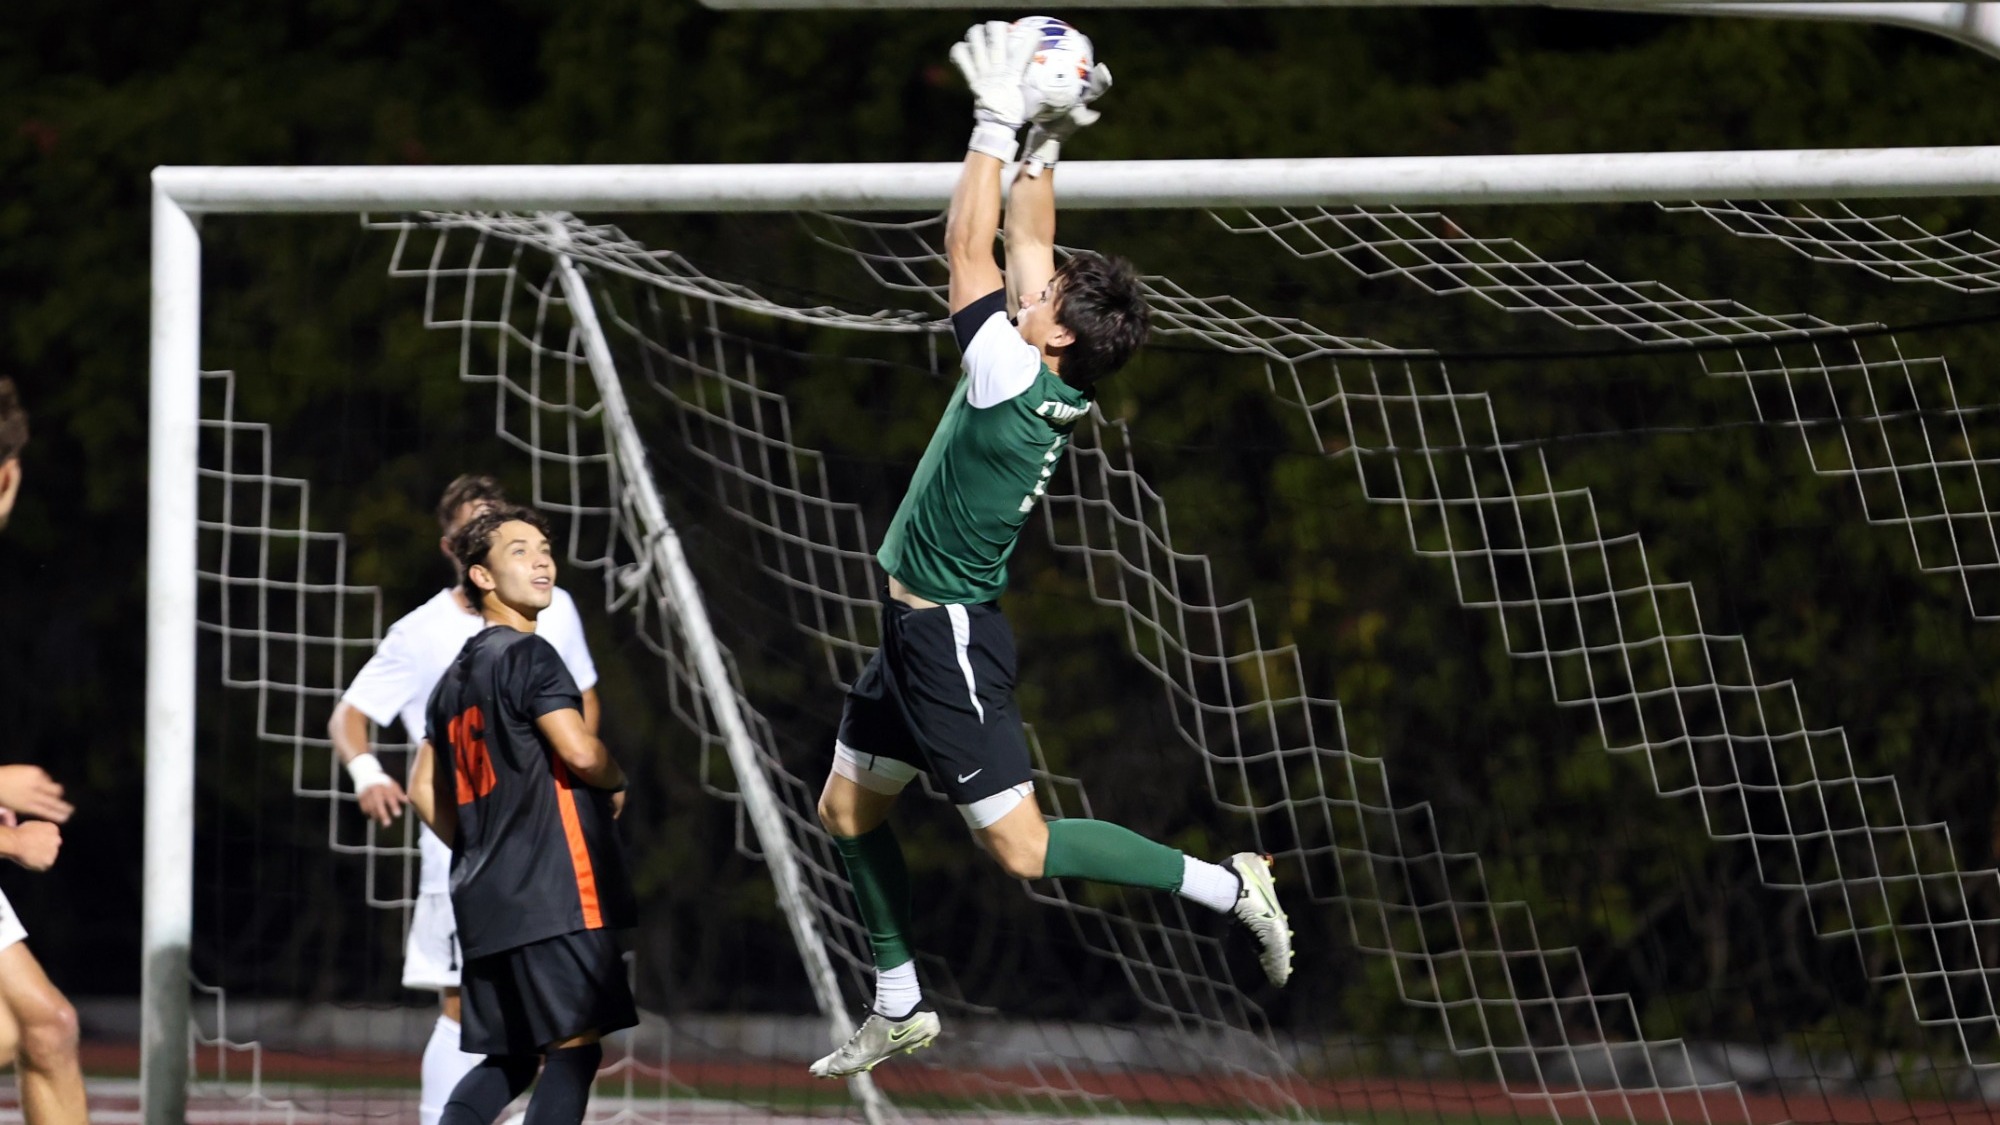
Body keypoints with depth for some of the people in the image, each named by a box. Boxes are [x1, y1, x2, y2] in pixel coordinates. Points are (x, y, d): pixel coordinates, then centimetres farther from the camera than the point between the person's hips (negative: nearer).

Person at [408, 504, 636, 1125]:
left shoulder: (455, 677, 19)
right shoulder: (527, 654, -8)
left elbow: (424, 789, 23)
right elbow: (579, 751, -19)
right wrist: (617, 784, 2)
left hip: (485, 895, 9)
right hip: (553, 889, -9)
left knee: (508, 1060, 14)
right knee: (575, 1045, -8)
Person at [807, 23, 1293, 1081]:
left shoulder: (1016, 383, -23)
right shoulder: (1050, 386, 0)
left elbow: (969, 246, -23)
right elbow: (1025, 241, 11)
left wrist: (998, 123, -20)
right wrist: (1046, 142, 7)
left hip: (952, 639, -10)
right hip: (914, 631, 10)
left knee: (1020, 846, -9)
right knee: (847, 809, 17)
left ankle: (1228, 884, -4)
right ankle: (898, 1006, 27)